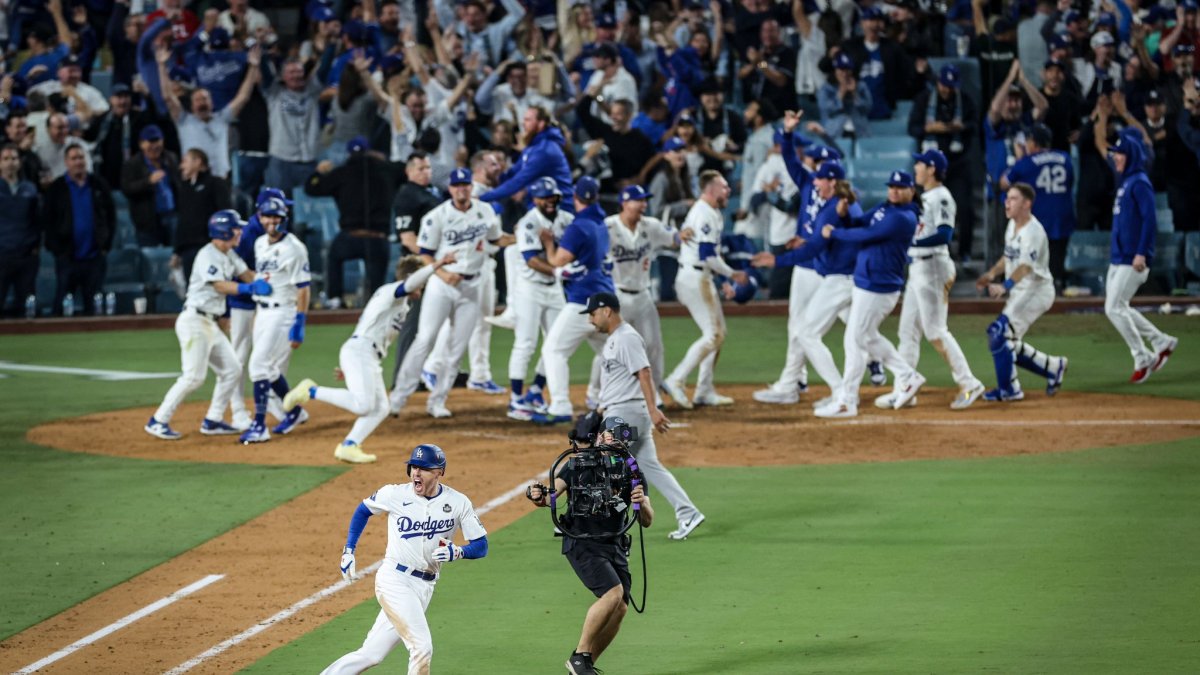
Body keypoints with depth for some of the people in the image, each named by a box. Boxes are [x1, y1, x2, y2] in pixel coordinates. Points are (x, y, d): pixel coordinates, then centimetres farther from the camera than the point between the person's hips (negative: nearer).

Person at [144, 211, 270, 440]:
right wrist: (251, 288, -32)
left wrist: (262, 281, -12)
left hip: (211, 325, 10)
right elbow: (220, 286, -24)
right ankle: (158, 421, -10)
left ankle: (212, 421, 16)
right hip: (195, 320, -10)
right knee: (193, 376, -15)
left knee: (232, 370, 10)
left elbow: (246, 275, 8)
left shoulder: (229, 255, 14)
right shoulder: (208, 255, -15)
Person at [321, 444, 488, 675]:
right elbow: (363, 510, 15)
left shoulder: (458, 503, -2)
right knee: (422, 647, -17)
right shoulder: (395, 494, -4)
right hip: (393, 579, -3)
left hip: (424, 587, 3)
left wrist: (457, 552, -21)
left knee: (371, 655, 4)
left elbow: (481, 546, 0)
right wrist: (348, 551, 10)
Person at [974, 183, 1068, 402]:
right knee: (1008, 344, 10)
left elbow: (1026, 266, -34)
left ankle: (1009, 389, -7)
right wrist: (991, 274, 4)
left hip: (1036, 291, -9)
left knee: (1000, 333, -16)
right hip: (1019, 292, 9)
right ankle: (1053, 367, 24)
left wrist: (1005, 286, -48)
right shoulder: (1012, 225, 8)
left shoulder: (1033, 231, -21)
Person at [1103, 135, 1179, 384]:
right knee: (1116, 308, 13)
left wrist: (1142, 253, -25)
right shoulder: (1125, 182, 15)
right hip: (1118, 258, 10)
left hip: (1133, 260, -10)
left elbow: (1150, 219, -20)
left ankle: (1143, 359, -1)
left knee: (1115, 308, -10)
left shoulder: (1140, 183, -13)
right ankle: (1162, 342, 23)